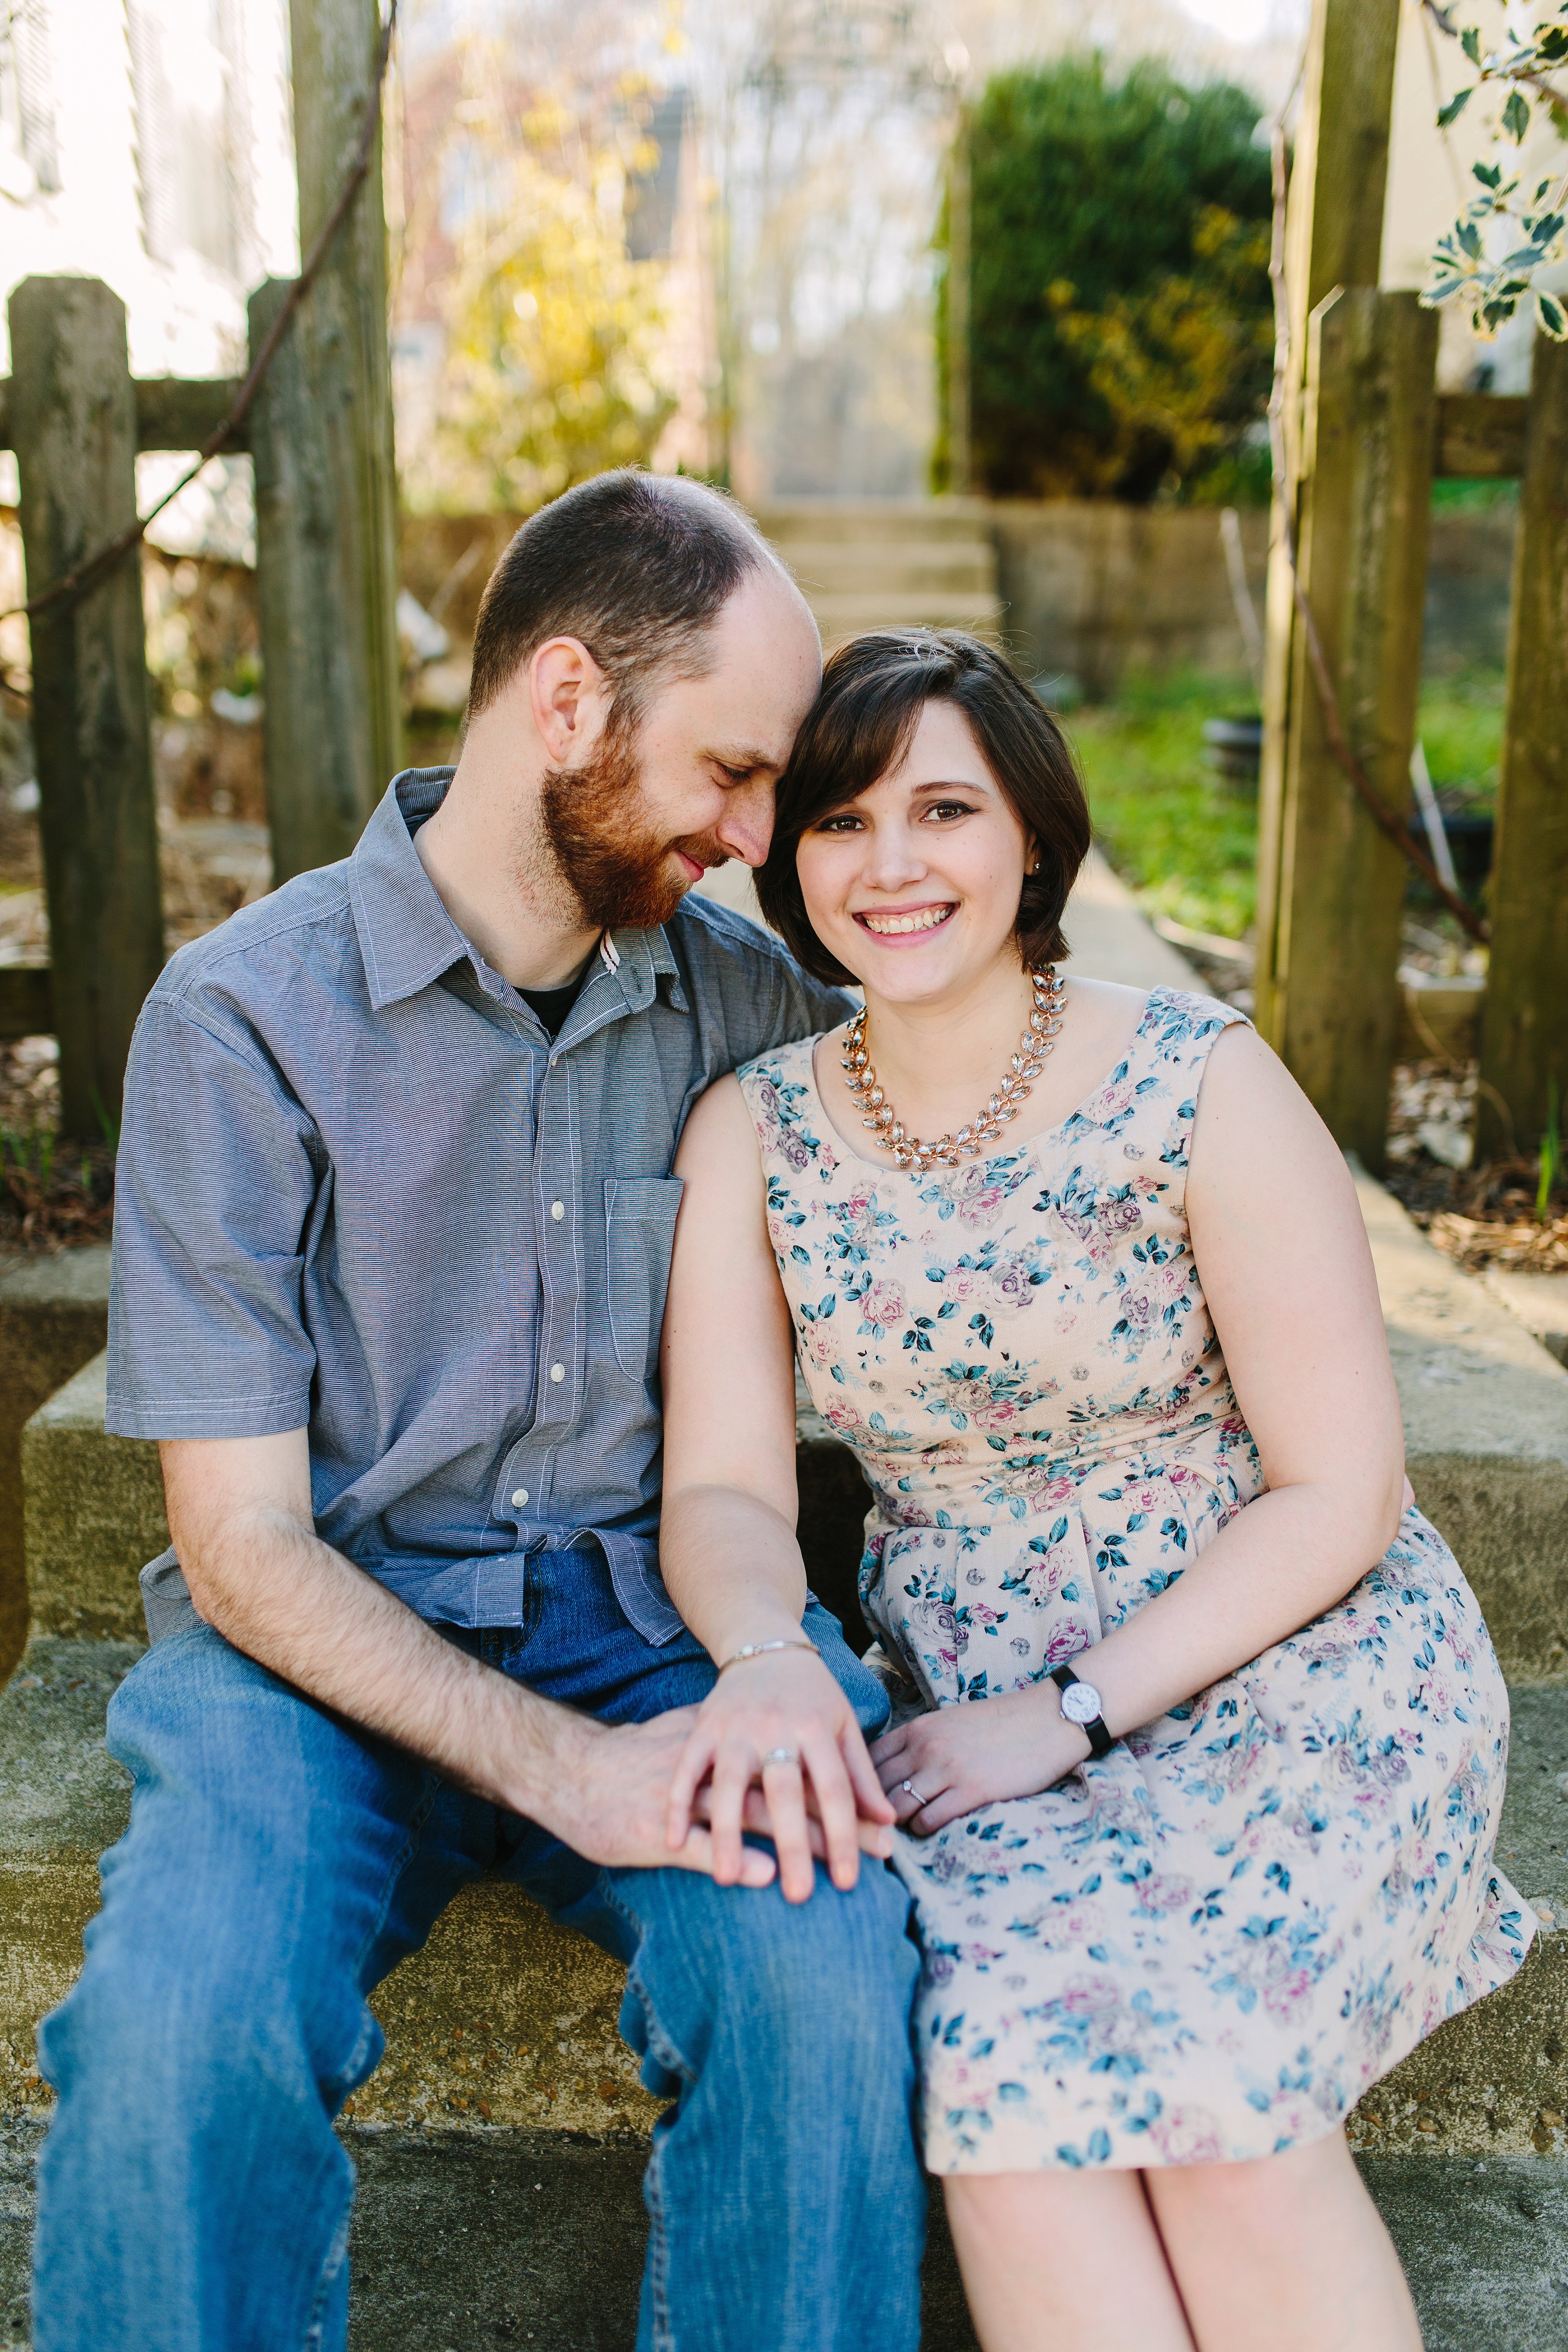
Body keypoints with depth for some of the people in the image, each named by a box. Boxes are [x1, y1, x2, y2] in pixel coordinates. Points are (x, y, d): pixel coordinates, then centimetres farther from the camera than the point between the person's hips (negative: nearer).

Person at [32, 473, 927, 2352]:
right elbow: (242, 1543, -10)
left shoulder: (741, 991, 3)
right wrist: (568, 1770, -23)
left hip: (647, 1609, 2)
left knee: (833, 1965, -28)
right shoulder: (244, 1016, -9)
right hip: (328, 1634, -2)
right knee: (180, 2025, -31)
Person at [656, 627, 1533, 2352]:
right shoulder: (753, 1129, -2)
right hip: (975, 1703, 3)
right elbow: (722, 1487, -4)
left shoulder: (1197, 1087, -12)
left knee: (1202, 2069, -26)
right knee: (1004, 2059, -24)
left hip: (1289, 1658, -2)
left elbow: (1341, 1492, -10)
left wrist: (1069, 1715, -17)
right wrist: (769, 1662, -27)